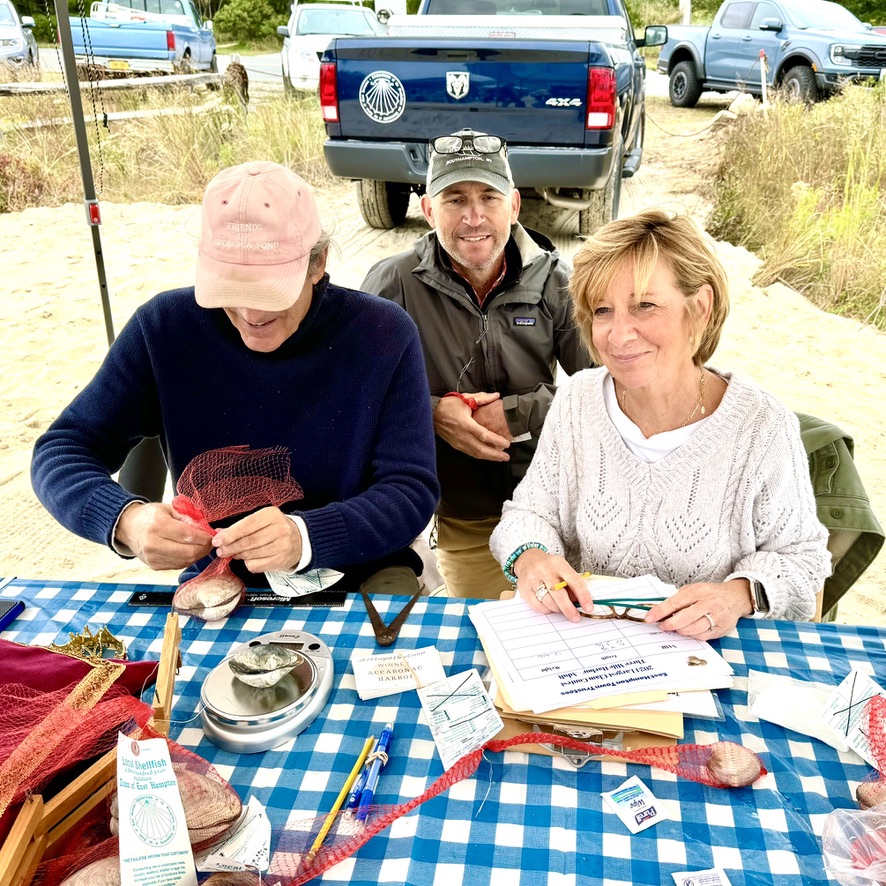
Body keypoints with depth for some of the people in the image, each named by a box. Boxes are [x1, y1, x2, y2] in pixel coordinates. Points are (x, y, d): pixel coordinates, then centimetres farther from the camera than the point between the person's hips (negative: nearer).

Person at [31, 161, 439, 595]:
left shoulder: (384, 335, -12)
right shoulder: (165, 326, -8)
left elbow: (411, 490, -14)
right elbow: (61, 454, -5)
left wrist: (305, 536, -34)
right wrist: (127, 520, -28)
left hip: (359, 575, -1)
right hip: (216, 581, 2)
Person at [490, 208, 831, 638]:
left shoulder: (763, 427, -12)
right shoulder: (576, 401, -4)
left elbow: (800, 556, -1)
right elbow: (530, 511, 4)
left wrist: (742, 594, -22)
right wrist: (528, 556, -18)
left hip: (706, 658, -2)